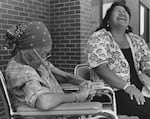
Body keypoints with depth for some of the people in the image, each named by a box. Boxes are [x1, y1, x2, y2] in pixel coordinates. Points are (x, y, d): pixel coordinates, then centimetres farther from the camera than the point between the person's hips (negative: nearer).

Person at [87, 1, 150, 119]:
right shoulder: (98, 38, -2)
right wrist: (127, 87, -22)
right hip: (111, 92, -6)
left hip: (139, 89, 6)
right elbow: (101, 69, -14)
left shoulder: (137, 40, 17)